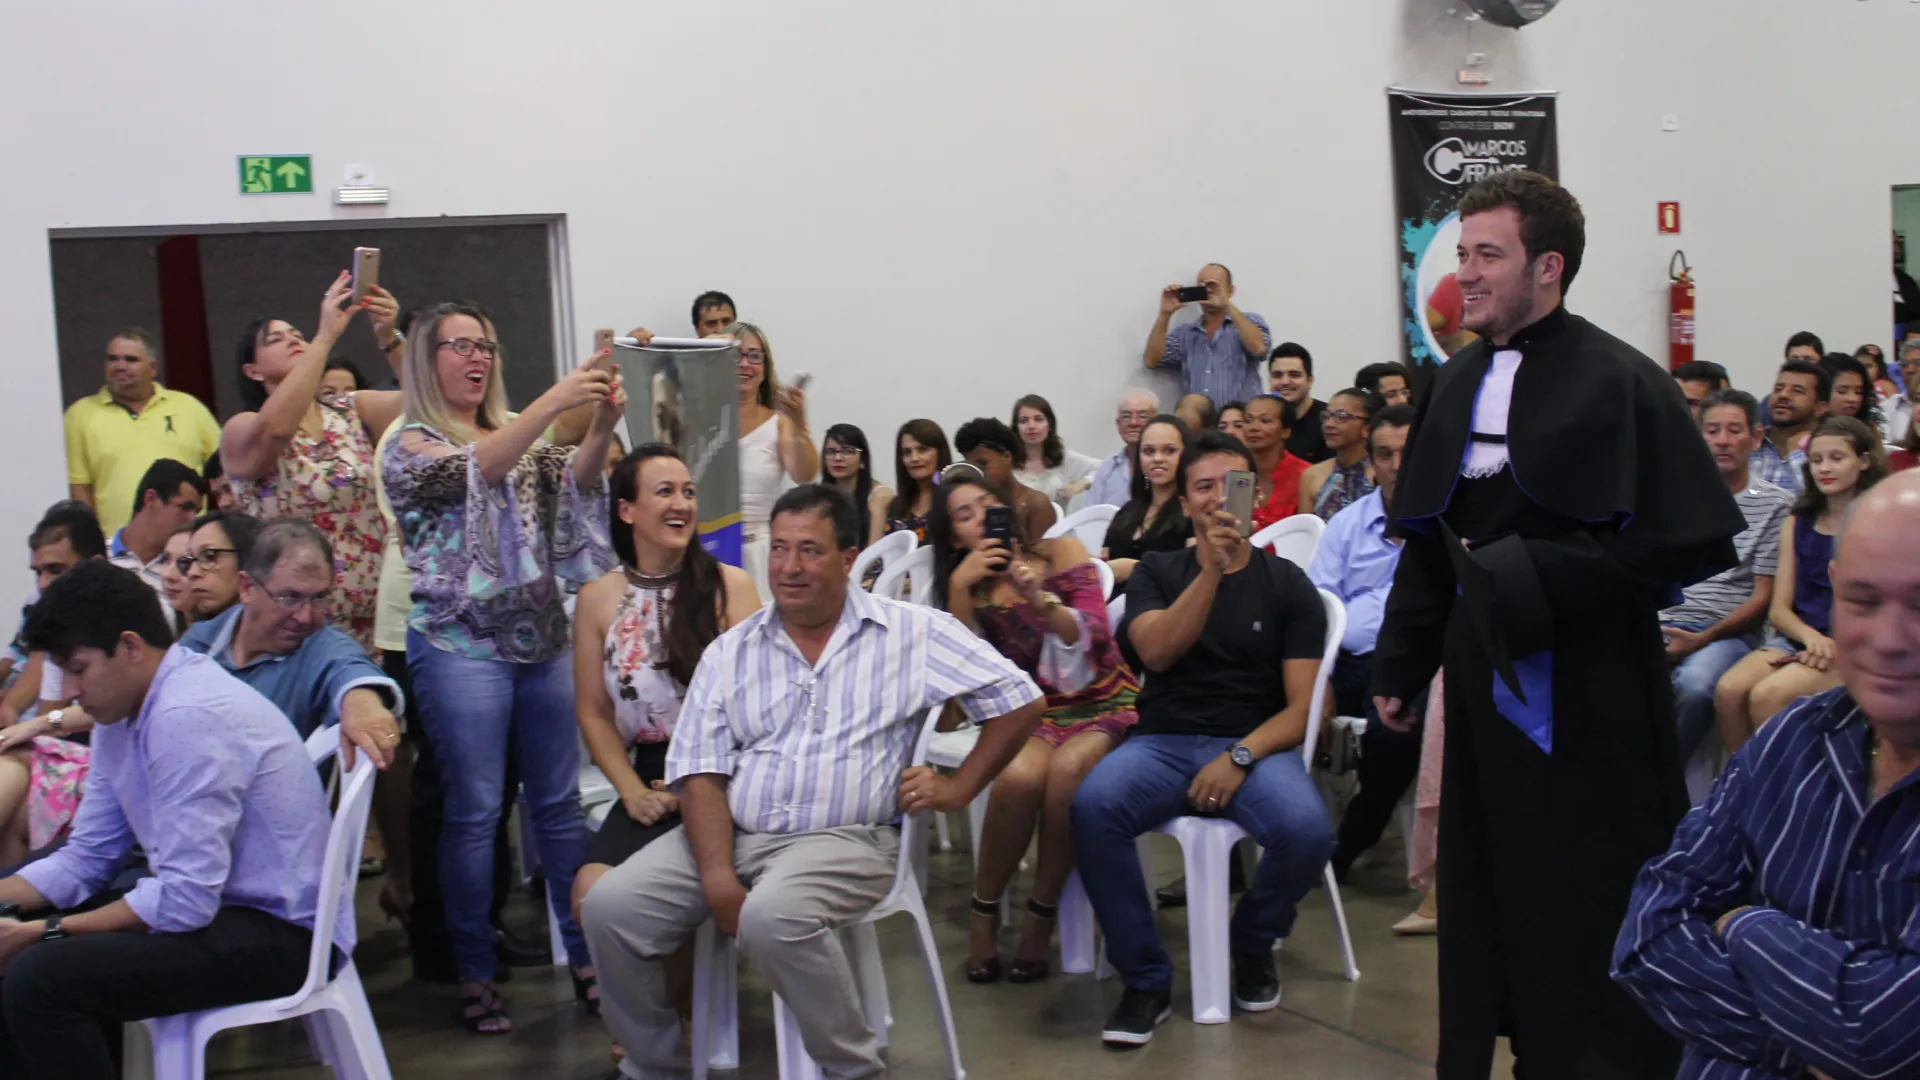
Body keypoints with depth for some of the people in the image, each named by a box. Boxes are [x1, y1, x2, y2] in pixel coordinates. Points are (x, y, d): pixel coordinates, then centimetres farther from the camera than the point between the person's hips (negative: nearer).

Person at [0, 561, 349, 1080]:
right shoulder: (122, 716, 8)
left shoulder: (188, 717, -22)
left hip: (281, 933, -10)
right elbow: (85, 859, 13)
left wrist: (48, 933, -17)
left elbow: (185, 901, -25)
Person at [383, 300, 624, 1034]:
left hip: (542, 637, 5)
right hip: (461, 644, -5)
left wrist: (601, 429, -22)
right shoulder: (411, 447, -2)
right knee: (475, 810, -2)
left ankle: (584, 955, 14)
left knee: (558, 802, 7)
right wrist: (554, 402, -33)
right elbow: (474, 470, -22)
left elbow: (573, 483, -1)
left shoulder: (519, 438, 15)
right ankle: (475, 973, 7)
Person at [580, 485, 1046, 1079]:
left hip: (846, 838, -4)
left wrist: (958, 787, -1)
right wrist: (717, 877, -13)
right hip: (732, 834, 4)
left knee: (771, 916, -35)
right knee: (609, 907, -15)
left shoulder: (913, 633, 2)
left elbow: (1021, 699, 4)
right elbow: (699, 771, 2)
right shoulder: (731, 651, 10)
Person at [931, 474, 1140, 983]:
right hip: (1033, 713, 2)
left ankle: (1041, 917, -19)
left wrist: (1039, 598, -20)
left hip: (1103, 704, -2)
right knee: (1018, 776, -33)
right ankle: (984, 913, -14)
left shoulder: (1061, 553, 2)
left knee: (1067, 769, -36)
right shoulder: (972, 590, 11)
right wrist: (959, 587, -8)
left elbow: (1093, 638, -5)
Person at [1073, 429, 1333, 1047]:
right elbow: (1155, 652, -9)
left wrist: (1240, 757, -17)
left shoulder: (1288, 585, 7)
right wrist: (1211, 570, -19)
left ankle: (1253, 944, 3)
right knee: (1092, 807, -32)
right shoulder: (1156, 572, 11)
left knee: (1307, 830, -33)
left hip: (1256, 746, -1)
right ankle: (1146, 979, -15)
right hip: (1162, 741, 1)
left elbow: (1302, 707, -1)